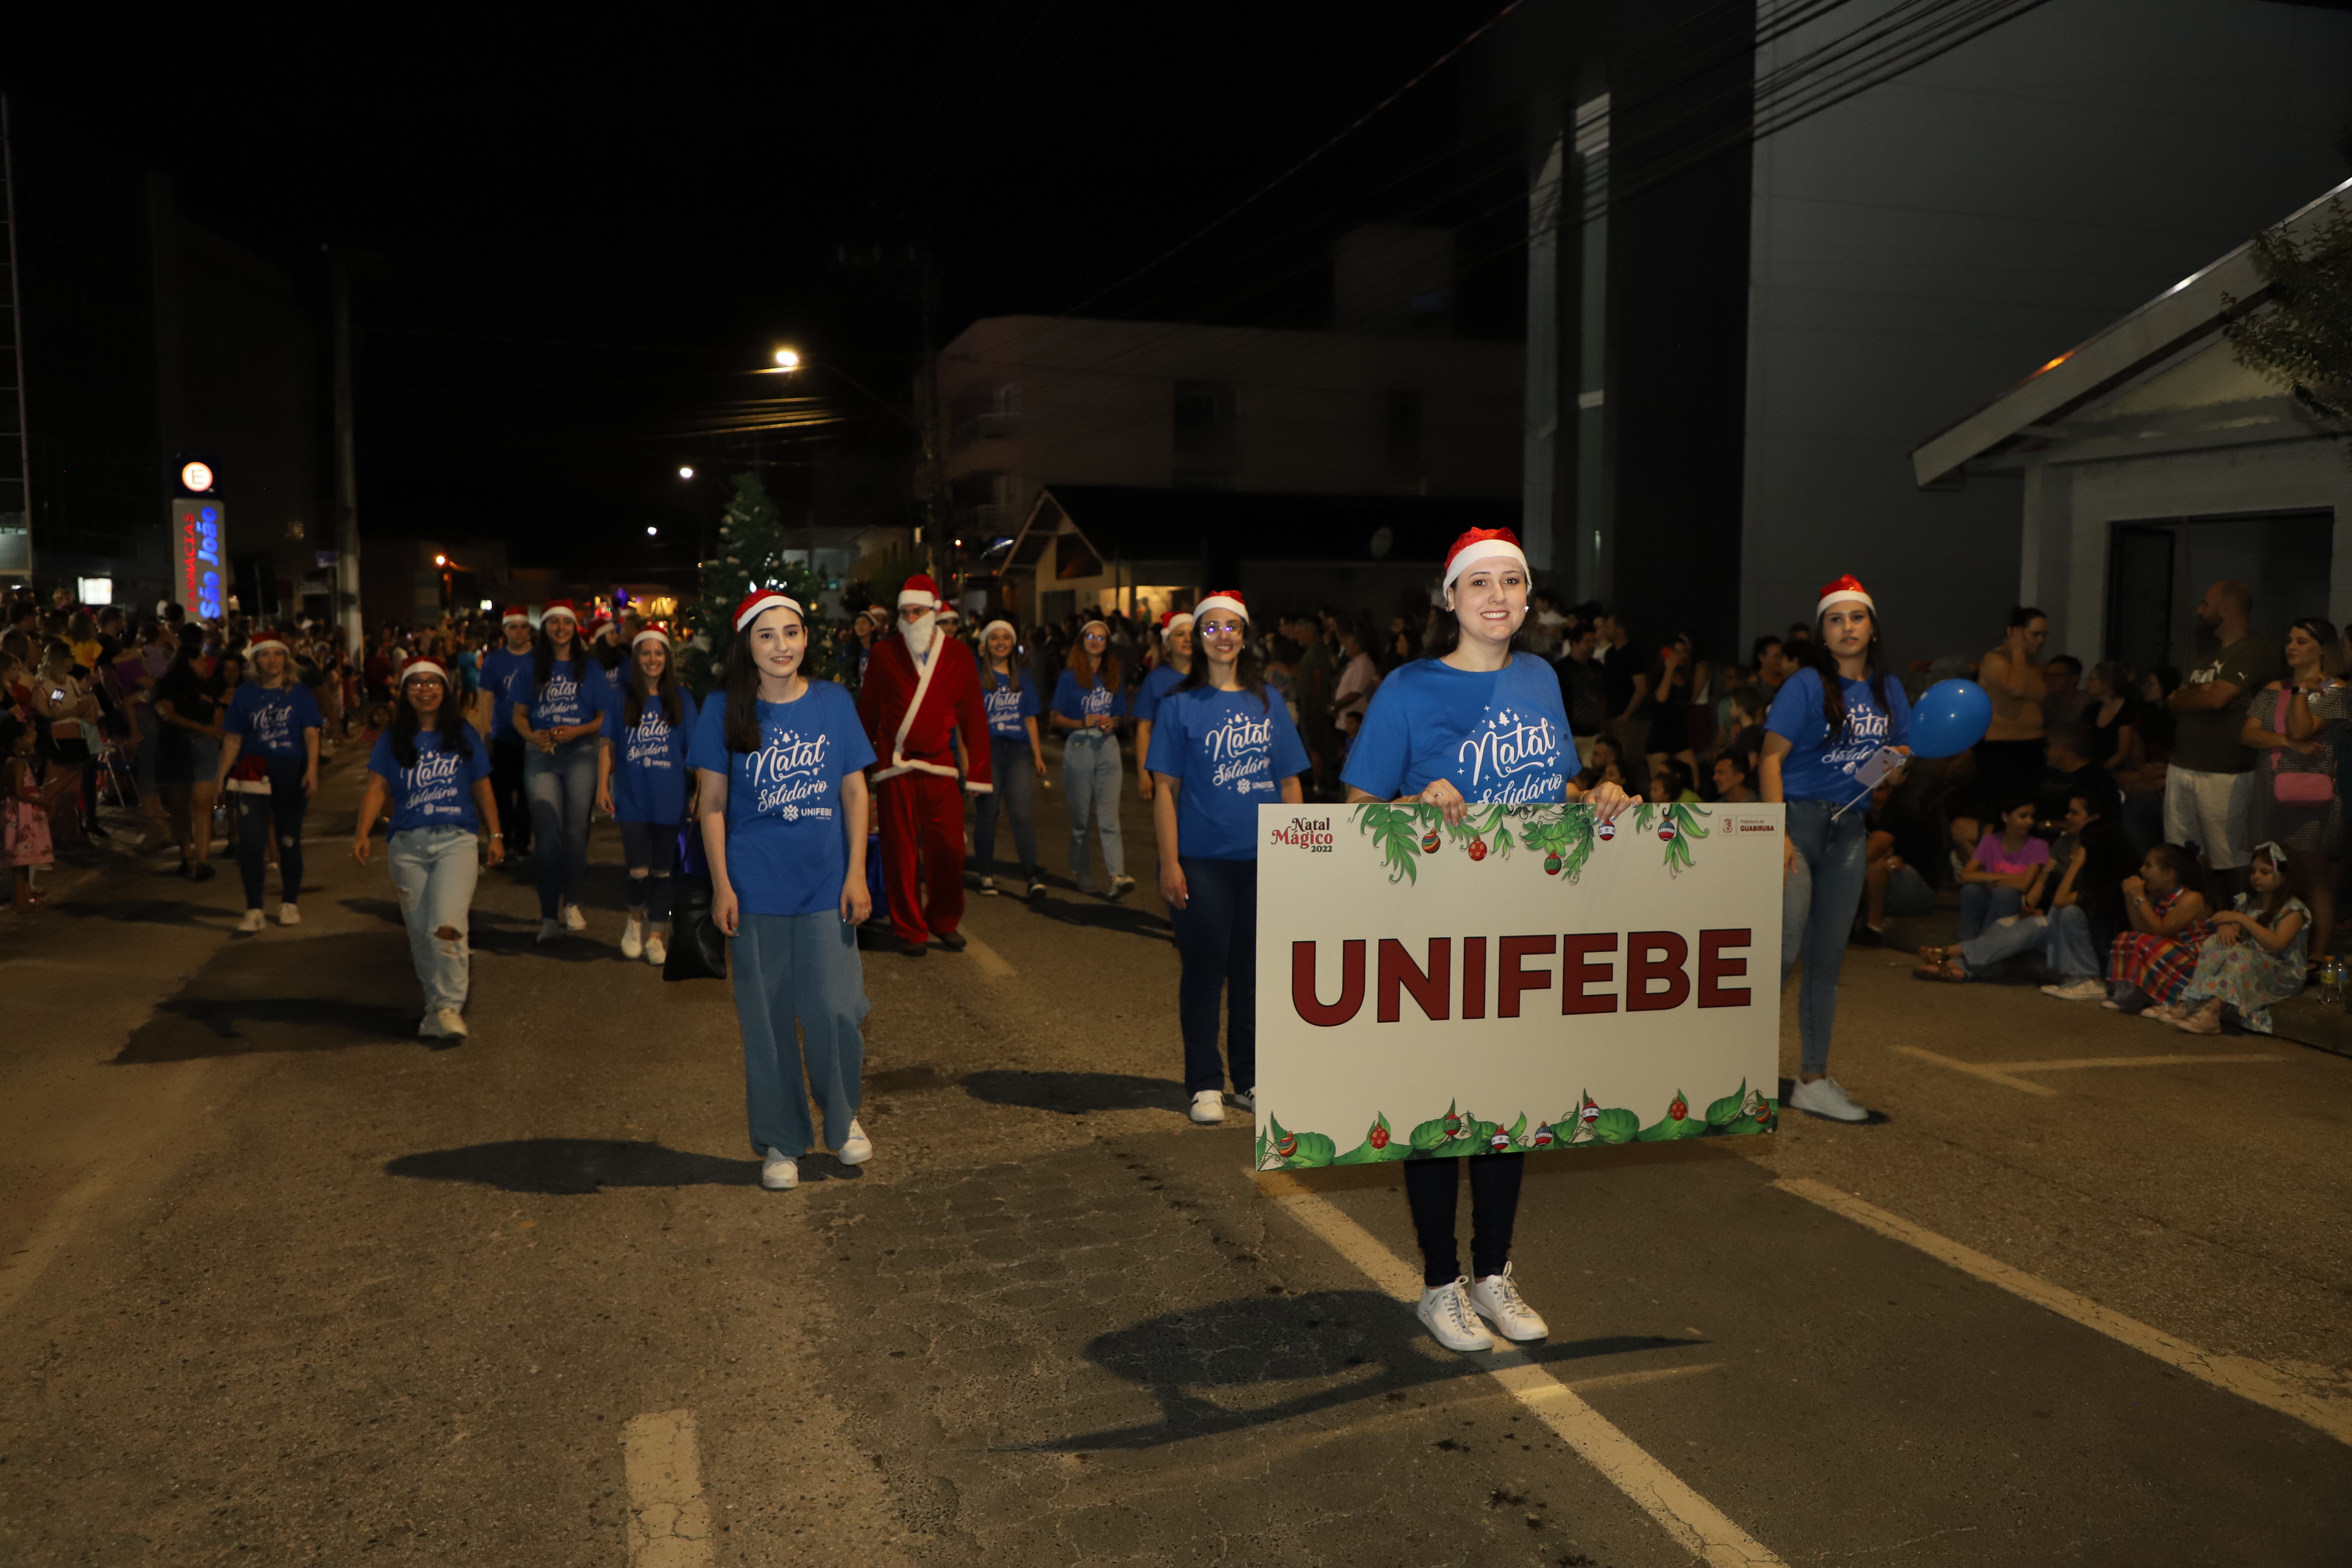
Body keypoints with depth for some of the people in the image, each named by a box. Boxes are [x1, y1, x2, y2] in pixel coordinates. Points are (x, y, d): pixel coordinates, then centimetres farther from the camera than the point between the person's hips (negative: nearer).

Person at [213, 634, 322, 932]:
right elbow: (233, 740, 7)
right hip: (254, 773, 0)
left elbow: (311, 735, -4)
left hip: (291, 773, 0)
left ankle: (290, 903, 23)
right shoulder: (244, 695, 7)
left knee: (289, 840, 9)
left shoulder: (300, 695, 4)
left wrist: (312, 770, -17)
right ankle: (254, 910, -5)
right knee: (251, 842, -10)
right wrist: (222, 773, -4)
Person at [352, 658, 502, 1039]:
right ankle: (436, 1005, 19)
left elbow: (482, 789, 13)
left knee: (447, 927, -18)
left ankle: (449, 1007, -9)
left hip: (457, 839, -2)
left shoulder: (464, 735, 10)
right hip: (407, 843, 2)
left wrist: (496, 836, 9)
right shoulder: (393, 740, 10)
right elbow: (377, 788, 1)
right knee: (421, 934, 4)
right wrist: (363, 833, -12)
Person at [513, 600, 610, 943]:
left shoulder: (590, 667, 7)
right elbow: (519, 714, 9)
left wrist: (577, 731, -13)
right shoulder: (532, 667, 9)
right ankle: (549, 915, -3)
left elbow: (605, 718, 5)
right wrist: (532, 736, -12)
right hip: (541, 756, 0)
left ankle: (571, 903, 18)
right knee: (548, 835, -6)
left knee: (576, 831, 0)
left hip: (579, 753, 0)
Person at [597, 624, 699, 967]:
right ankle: (635, 919, 21)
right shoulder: (619, 697, 4)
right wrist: (603, 787, -1)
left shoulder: (681, 700, 5)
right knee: (639, 870, -8)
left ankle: (656, 935, 19)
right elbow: (607, 744, 6)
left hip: (669, 797, 1)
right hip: (632, 797, -1)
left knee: (663, 870, 6)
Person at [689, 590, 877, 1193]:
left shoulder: (834, 703, 2)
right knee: (767, 1019, 6)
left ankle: (844, 1119, 26)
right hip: (755, 890, 0)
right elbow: (712, 804, 1)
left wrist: (857, 874, 0)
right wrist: (721, 885, -4)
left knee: (835, 1011, 0)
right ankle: (781, 1142, 22)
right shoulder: (724, 713, -1)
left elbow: (854, 792, 5)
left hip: (825, 888, 1)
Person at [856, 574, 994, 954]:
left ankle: (945, 922, 21)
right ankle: (910, 930, 15)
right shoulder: (884, 653, 0)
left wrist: (978, 770, 1)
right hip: (895, 768, -1)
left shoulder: (959, 656, 2)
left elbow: (973, 716, 4)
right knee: (901, 851, 3)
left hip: (940, 766, 1)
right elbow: (867, 710, 5)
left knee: (948, 848, 2)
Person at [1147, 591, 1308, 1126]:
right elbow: (1166, 789, -2)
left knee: (1254, 969, 10)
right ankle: (1204, 1085, 14)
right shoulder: (1180, 705, 0)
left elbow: (1290, 785, 11)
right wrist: (1169, 862, -8)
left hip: (1263, 860, 3)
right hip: (1201, 860, -3)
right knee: (1204, 969, 2)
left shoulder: (1267, 705, 8)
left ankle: (1250, 1079, 23)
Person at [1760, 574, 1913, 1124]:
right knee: (1783, 950, -14)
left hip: (1850, 829, 6)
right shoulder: (1807, 685, -7)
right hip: (1799, 816, -6)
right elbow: (1772, 757, -11)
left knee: (1827, 960, 10)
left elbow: (1900, 754, 20)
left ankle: (1814, 1080, 18)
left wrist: (1902, 761, -5)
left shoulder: (1887, 690, 10)